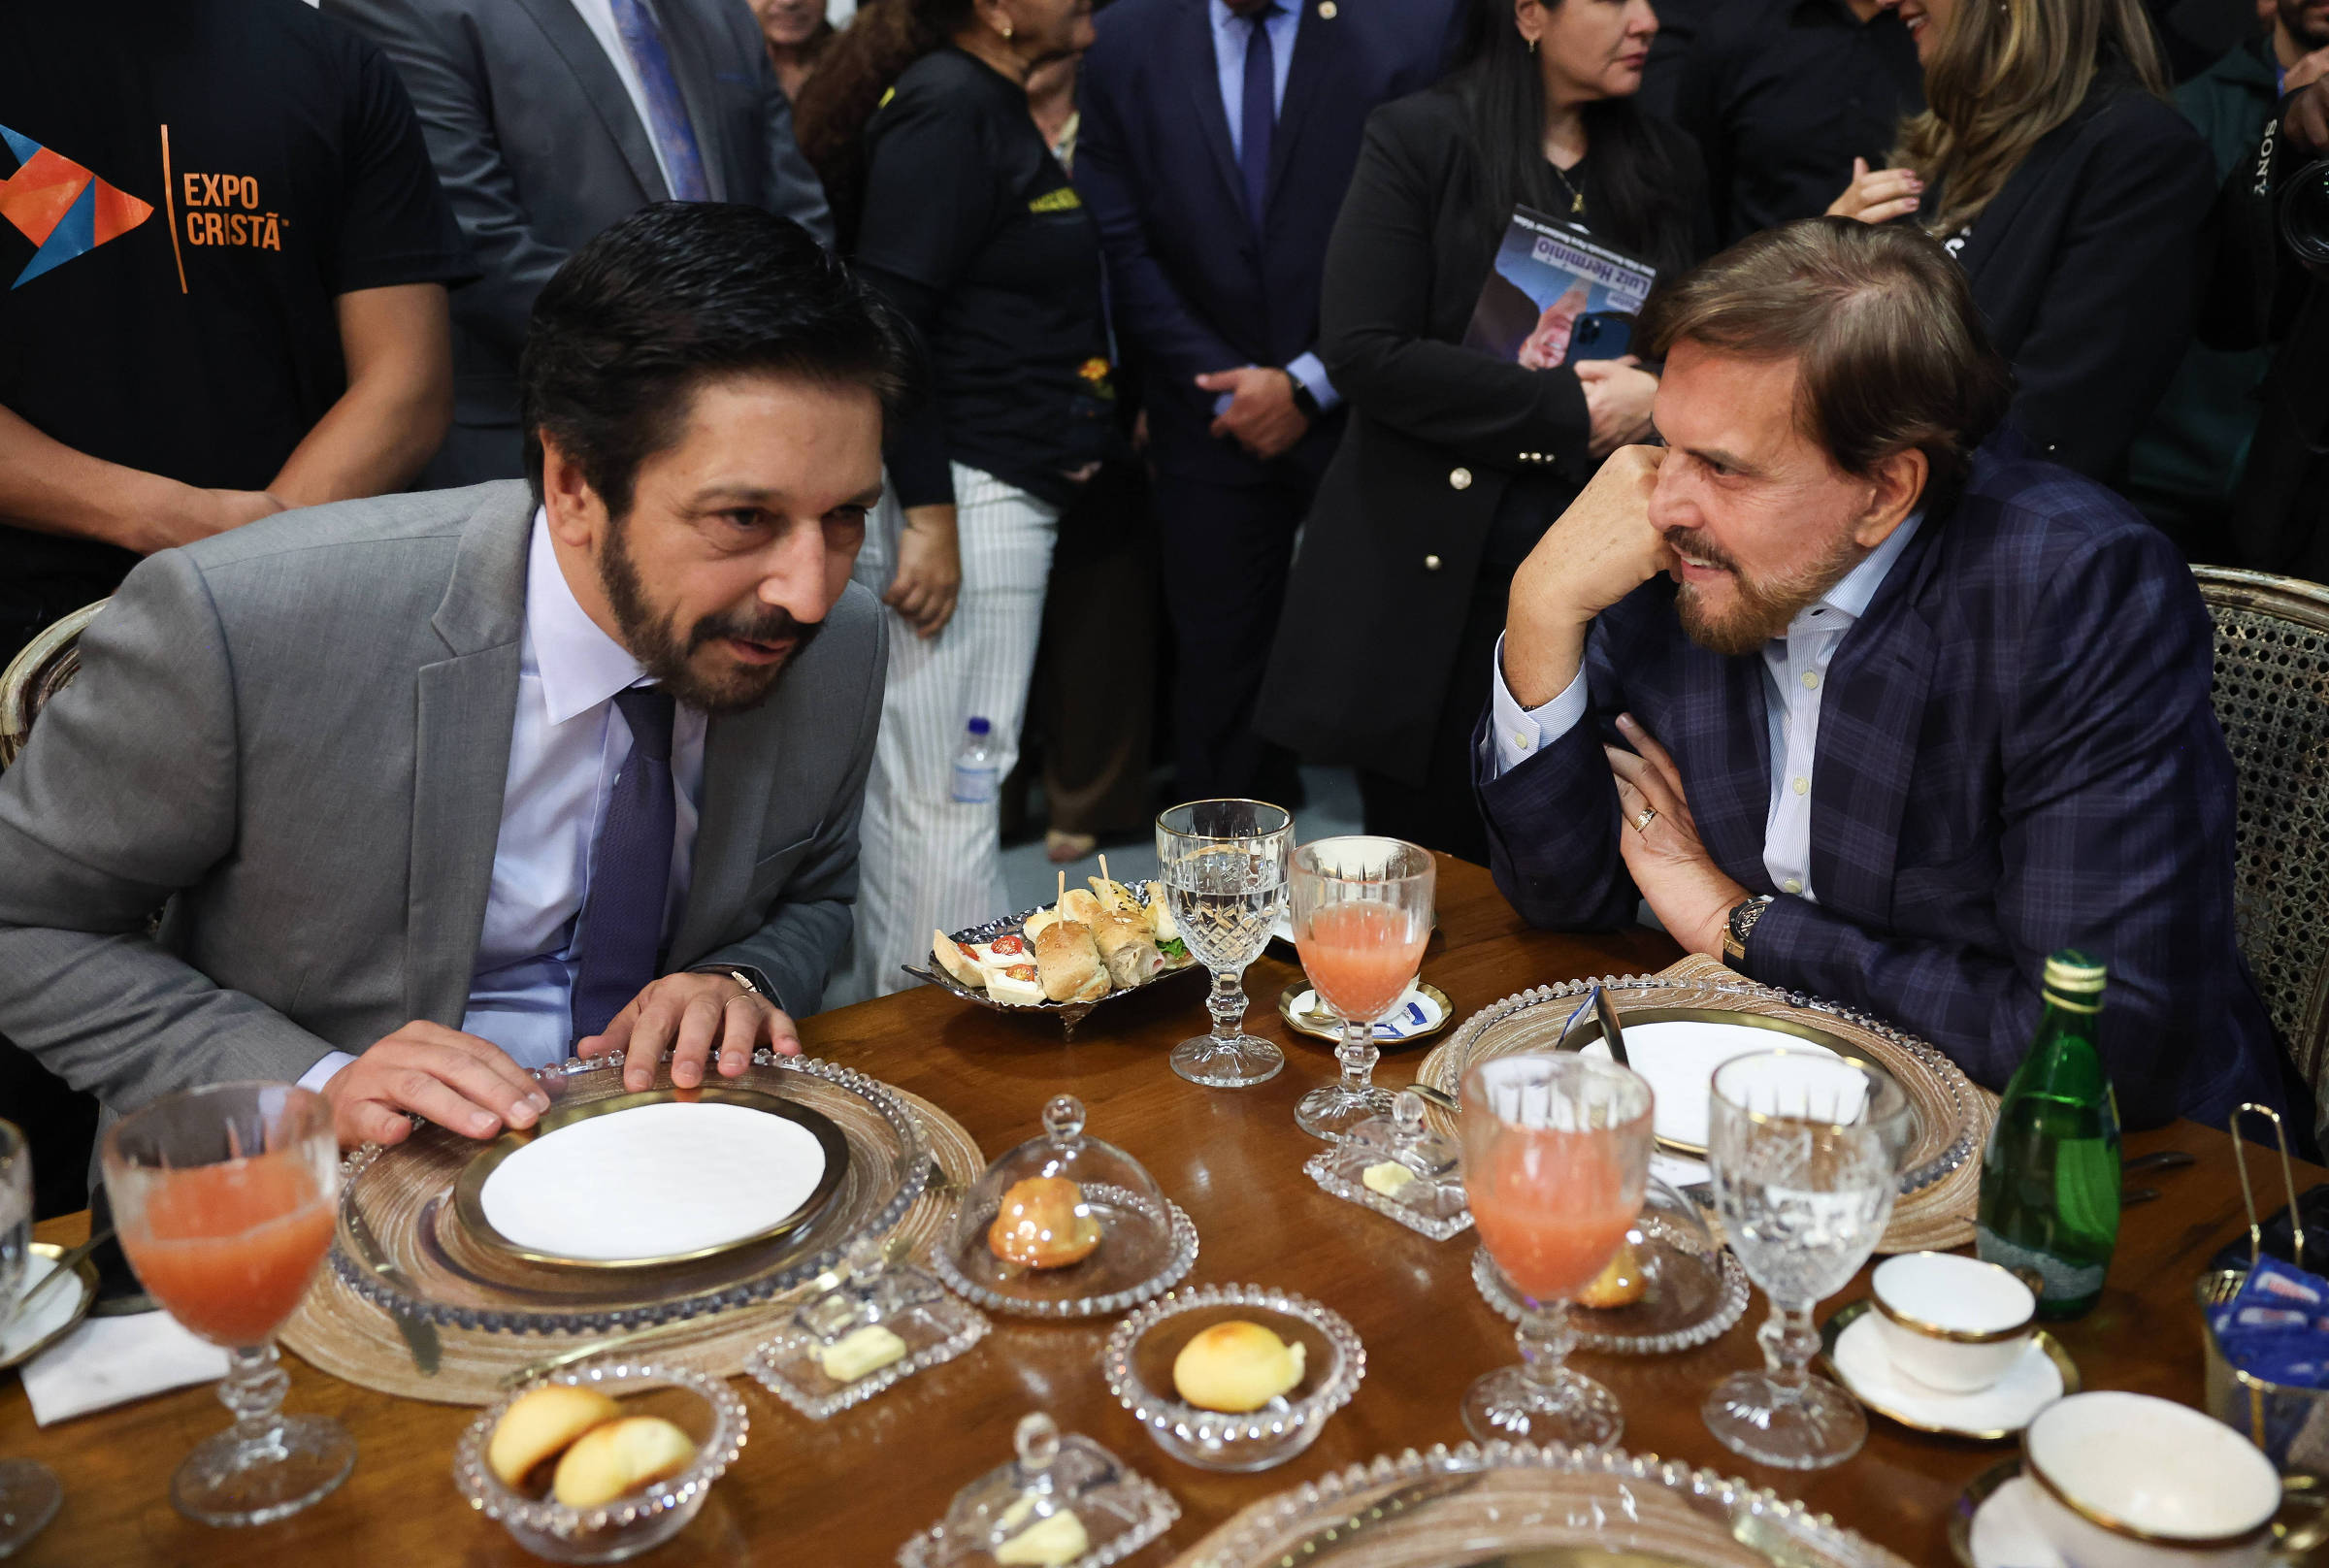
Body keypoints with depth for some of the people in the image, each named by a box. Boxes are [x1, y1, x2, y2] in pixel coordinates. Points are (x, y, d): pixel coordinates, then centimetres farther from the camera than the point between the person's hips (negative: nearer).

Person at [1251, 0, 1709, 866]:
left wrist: (1657, 400, -7)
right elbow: (1364, 351, -13)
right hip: (1437, 580, -3)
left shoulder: (1668, 162, 12)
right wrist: (1565, 408, -14)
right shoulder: (1417, 140, -2)